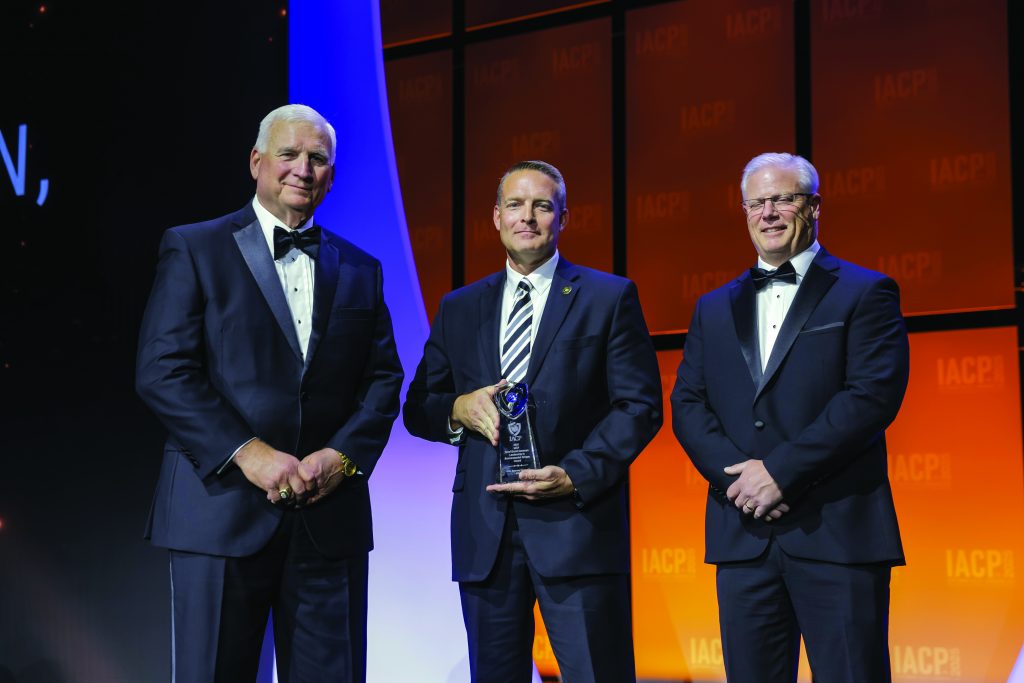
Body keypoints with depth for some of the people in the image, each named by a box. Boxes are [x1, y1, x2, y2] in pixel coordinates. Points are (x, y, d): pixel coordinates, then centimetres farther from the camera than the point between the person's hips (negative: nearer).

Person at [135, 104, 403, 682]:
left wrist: (343, 454, -7)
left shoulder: (359, 270, 16)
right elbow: (162, 372, -6)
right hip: (222, 509, -3)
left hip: (331, 516, 3)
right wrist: (248, 454, -15)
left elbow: (384, 379, 11)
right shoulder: (194, 249, 3)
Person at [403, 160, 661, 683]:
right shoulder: (459, 308, 15)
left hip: (577, 524, -3)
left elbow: (639, 405, -1)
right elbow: (417, 408, 16)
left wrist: (577, 475, -14)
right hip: (484, 532, 3)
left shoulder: (610, 298, 5)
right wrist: (457, 409, -8)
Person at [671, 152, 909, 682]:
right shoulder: (714, 308, 18)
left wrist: (782, 471, -15)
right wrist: (736, 473, -9)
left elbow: (873, 395, -10)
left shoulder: (864, 293, 3)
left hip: (838, 532, -4)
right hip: (743, 534, 4)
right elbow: (686, 404, 10)